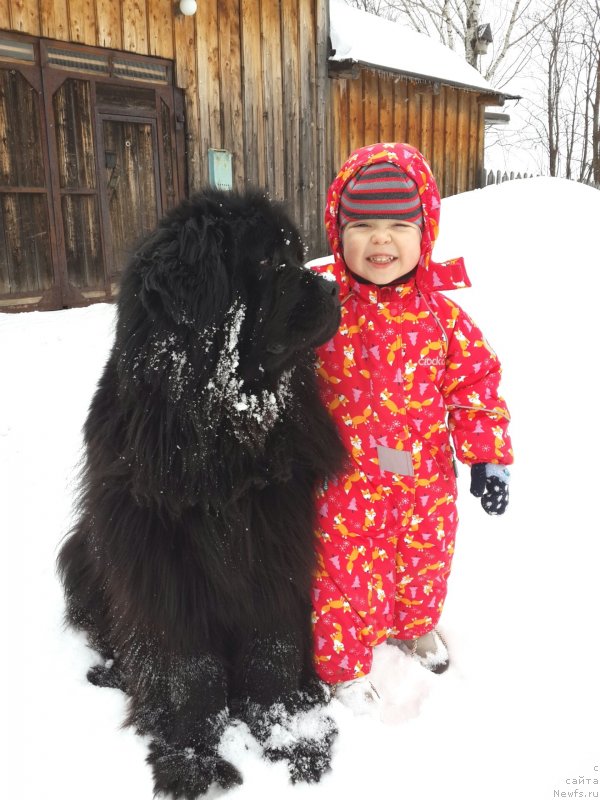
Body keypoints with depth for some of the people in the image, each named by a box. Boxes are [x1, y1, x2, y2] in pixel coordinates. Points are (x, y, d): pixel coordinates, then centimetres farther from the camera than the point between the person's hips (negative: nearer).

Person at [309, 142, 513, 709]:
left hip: (425, 476, 3)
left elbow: (476, 380, 2)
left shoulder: (440, 312, -7)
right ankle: (343, 664, 36)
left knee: (424, 562, 23)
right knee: (344, 574, 10)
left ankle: (413, 626, 55)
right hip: (343, 479, -2)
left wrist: (488, 455, 1)